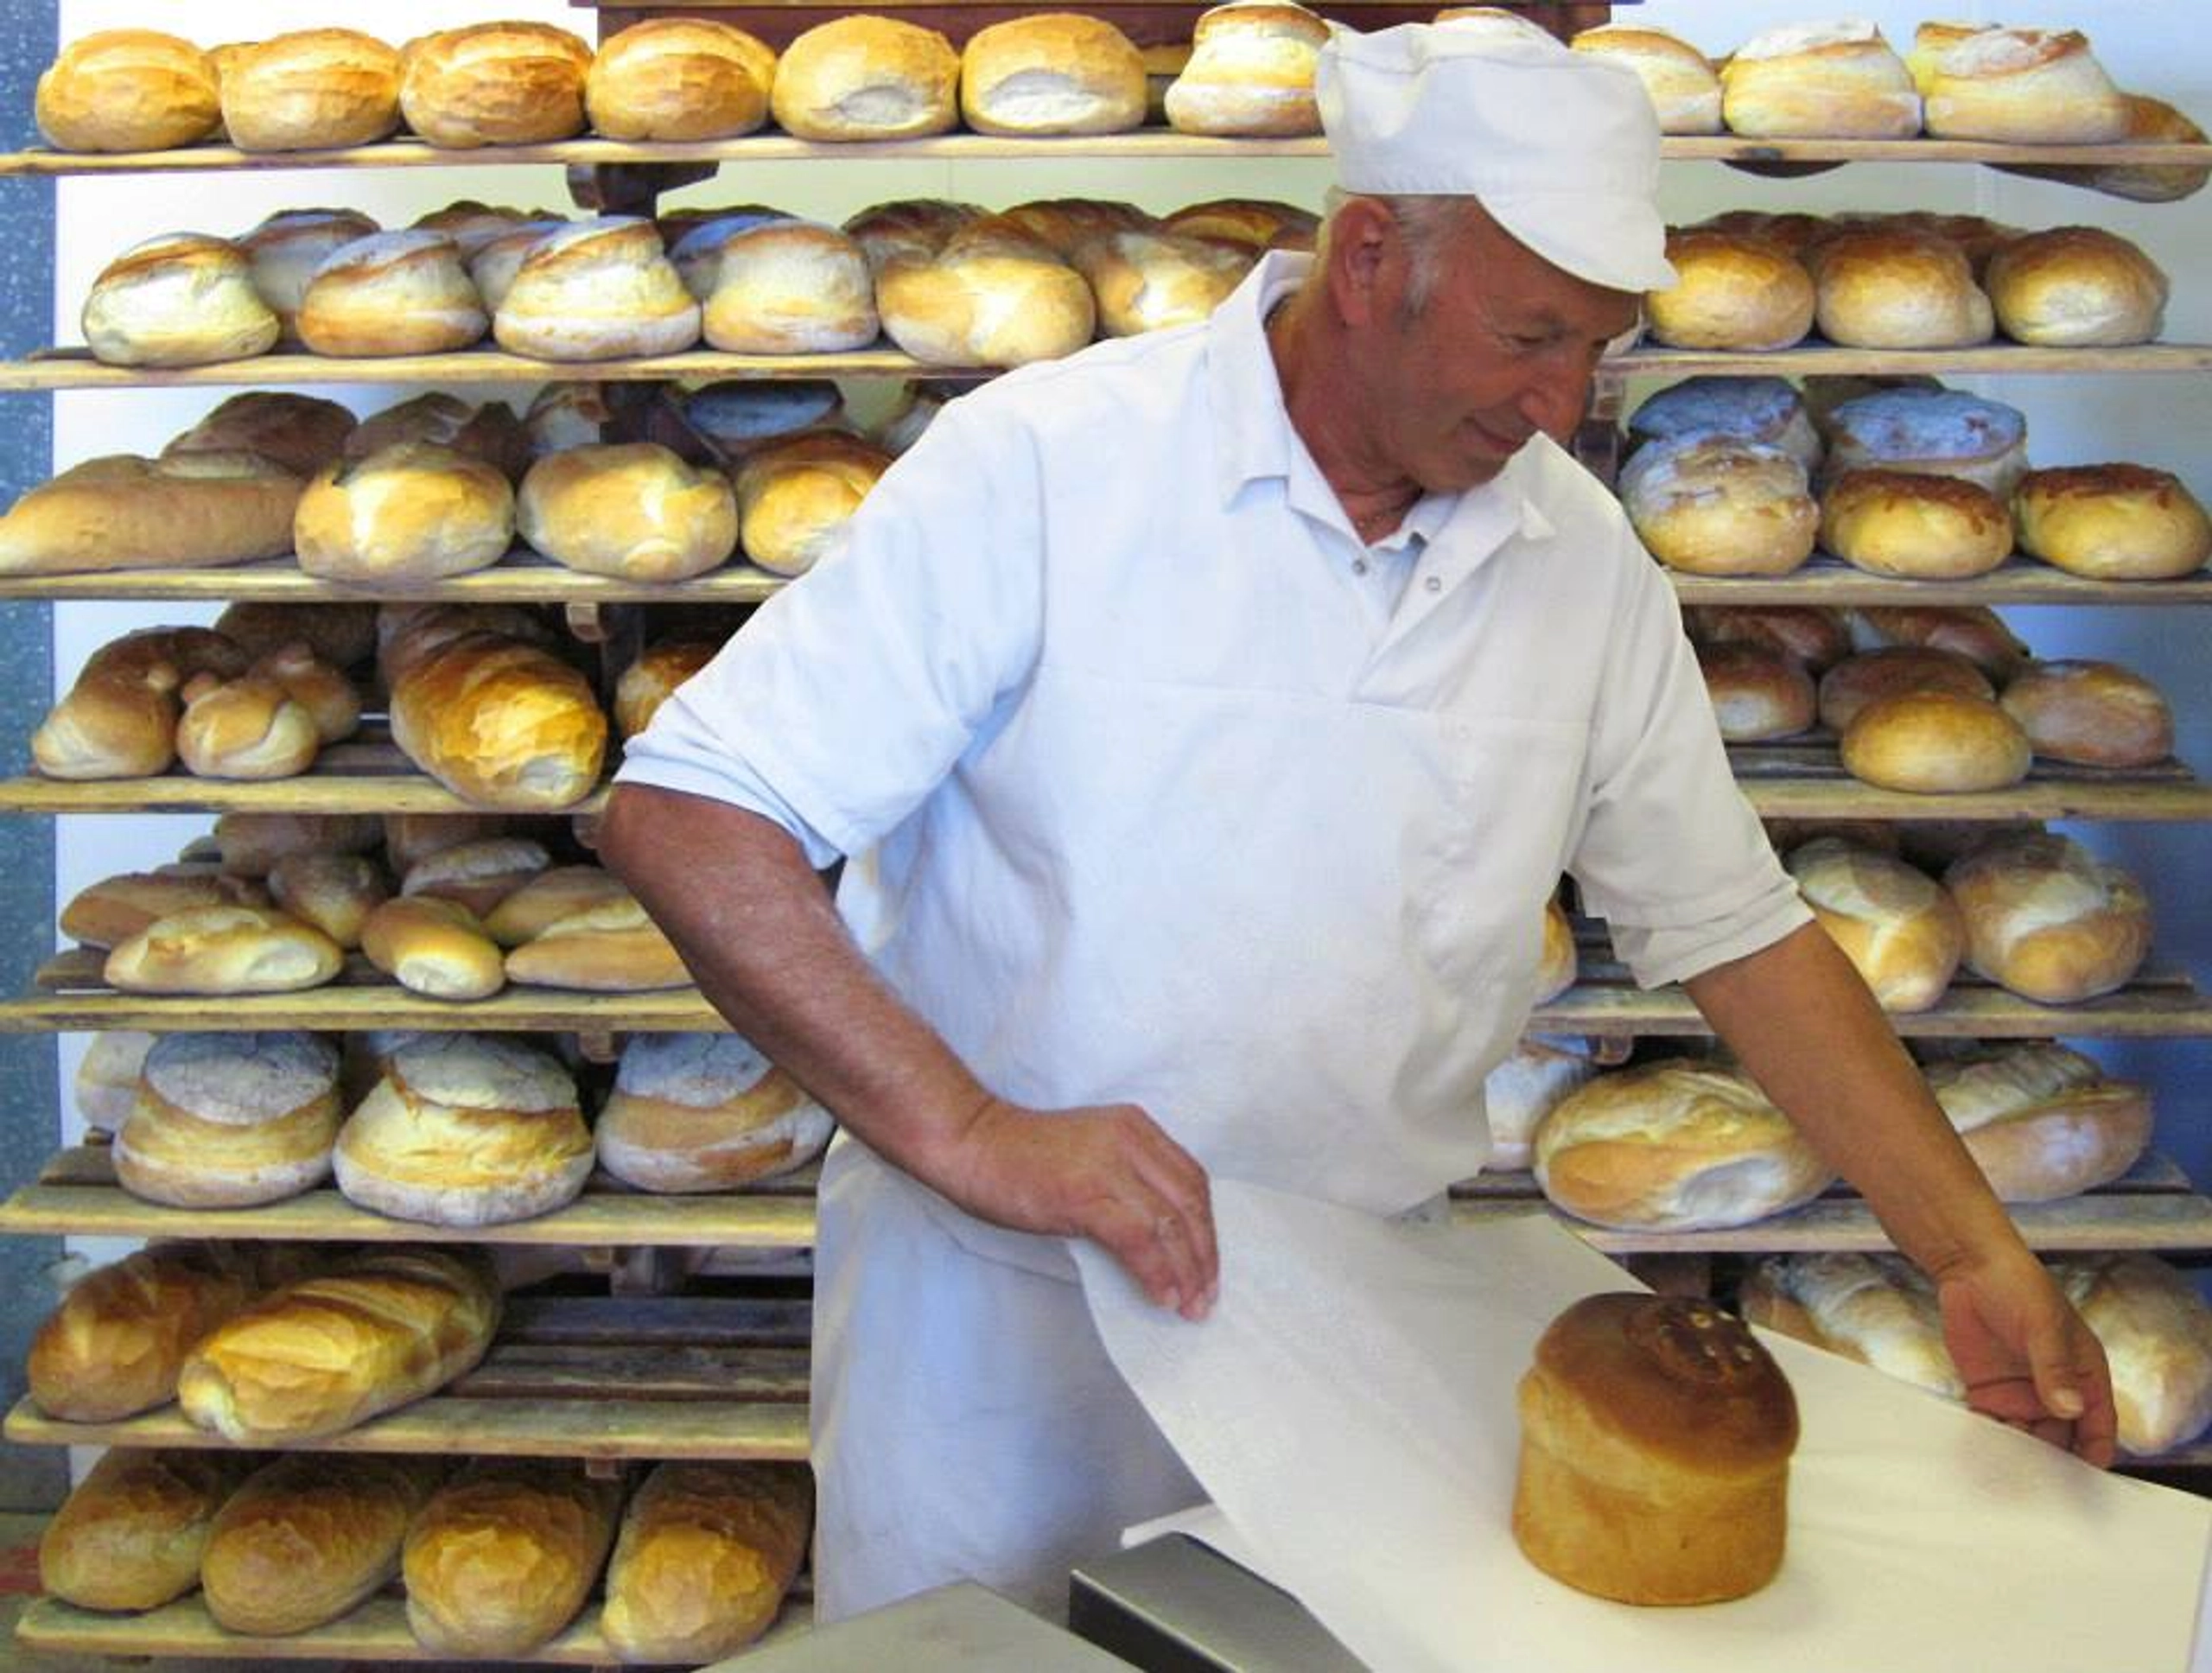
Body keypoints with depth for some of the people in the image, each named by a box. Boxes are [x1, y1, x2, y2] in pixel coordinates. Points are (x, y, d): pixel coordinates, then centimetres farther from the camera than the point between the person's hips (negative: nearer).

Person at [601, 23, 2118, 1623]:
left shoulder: (1586, 560, -3)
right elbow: (687, 819, -21)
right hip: (1004, 1321, -3)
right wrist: (973, 1132, -29)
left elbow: (1739, 930, 6)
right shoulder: (1039, 468, -18)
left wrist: (1979, 1254, 0)